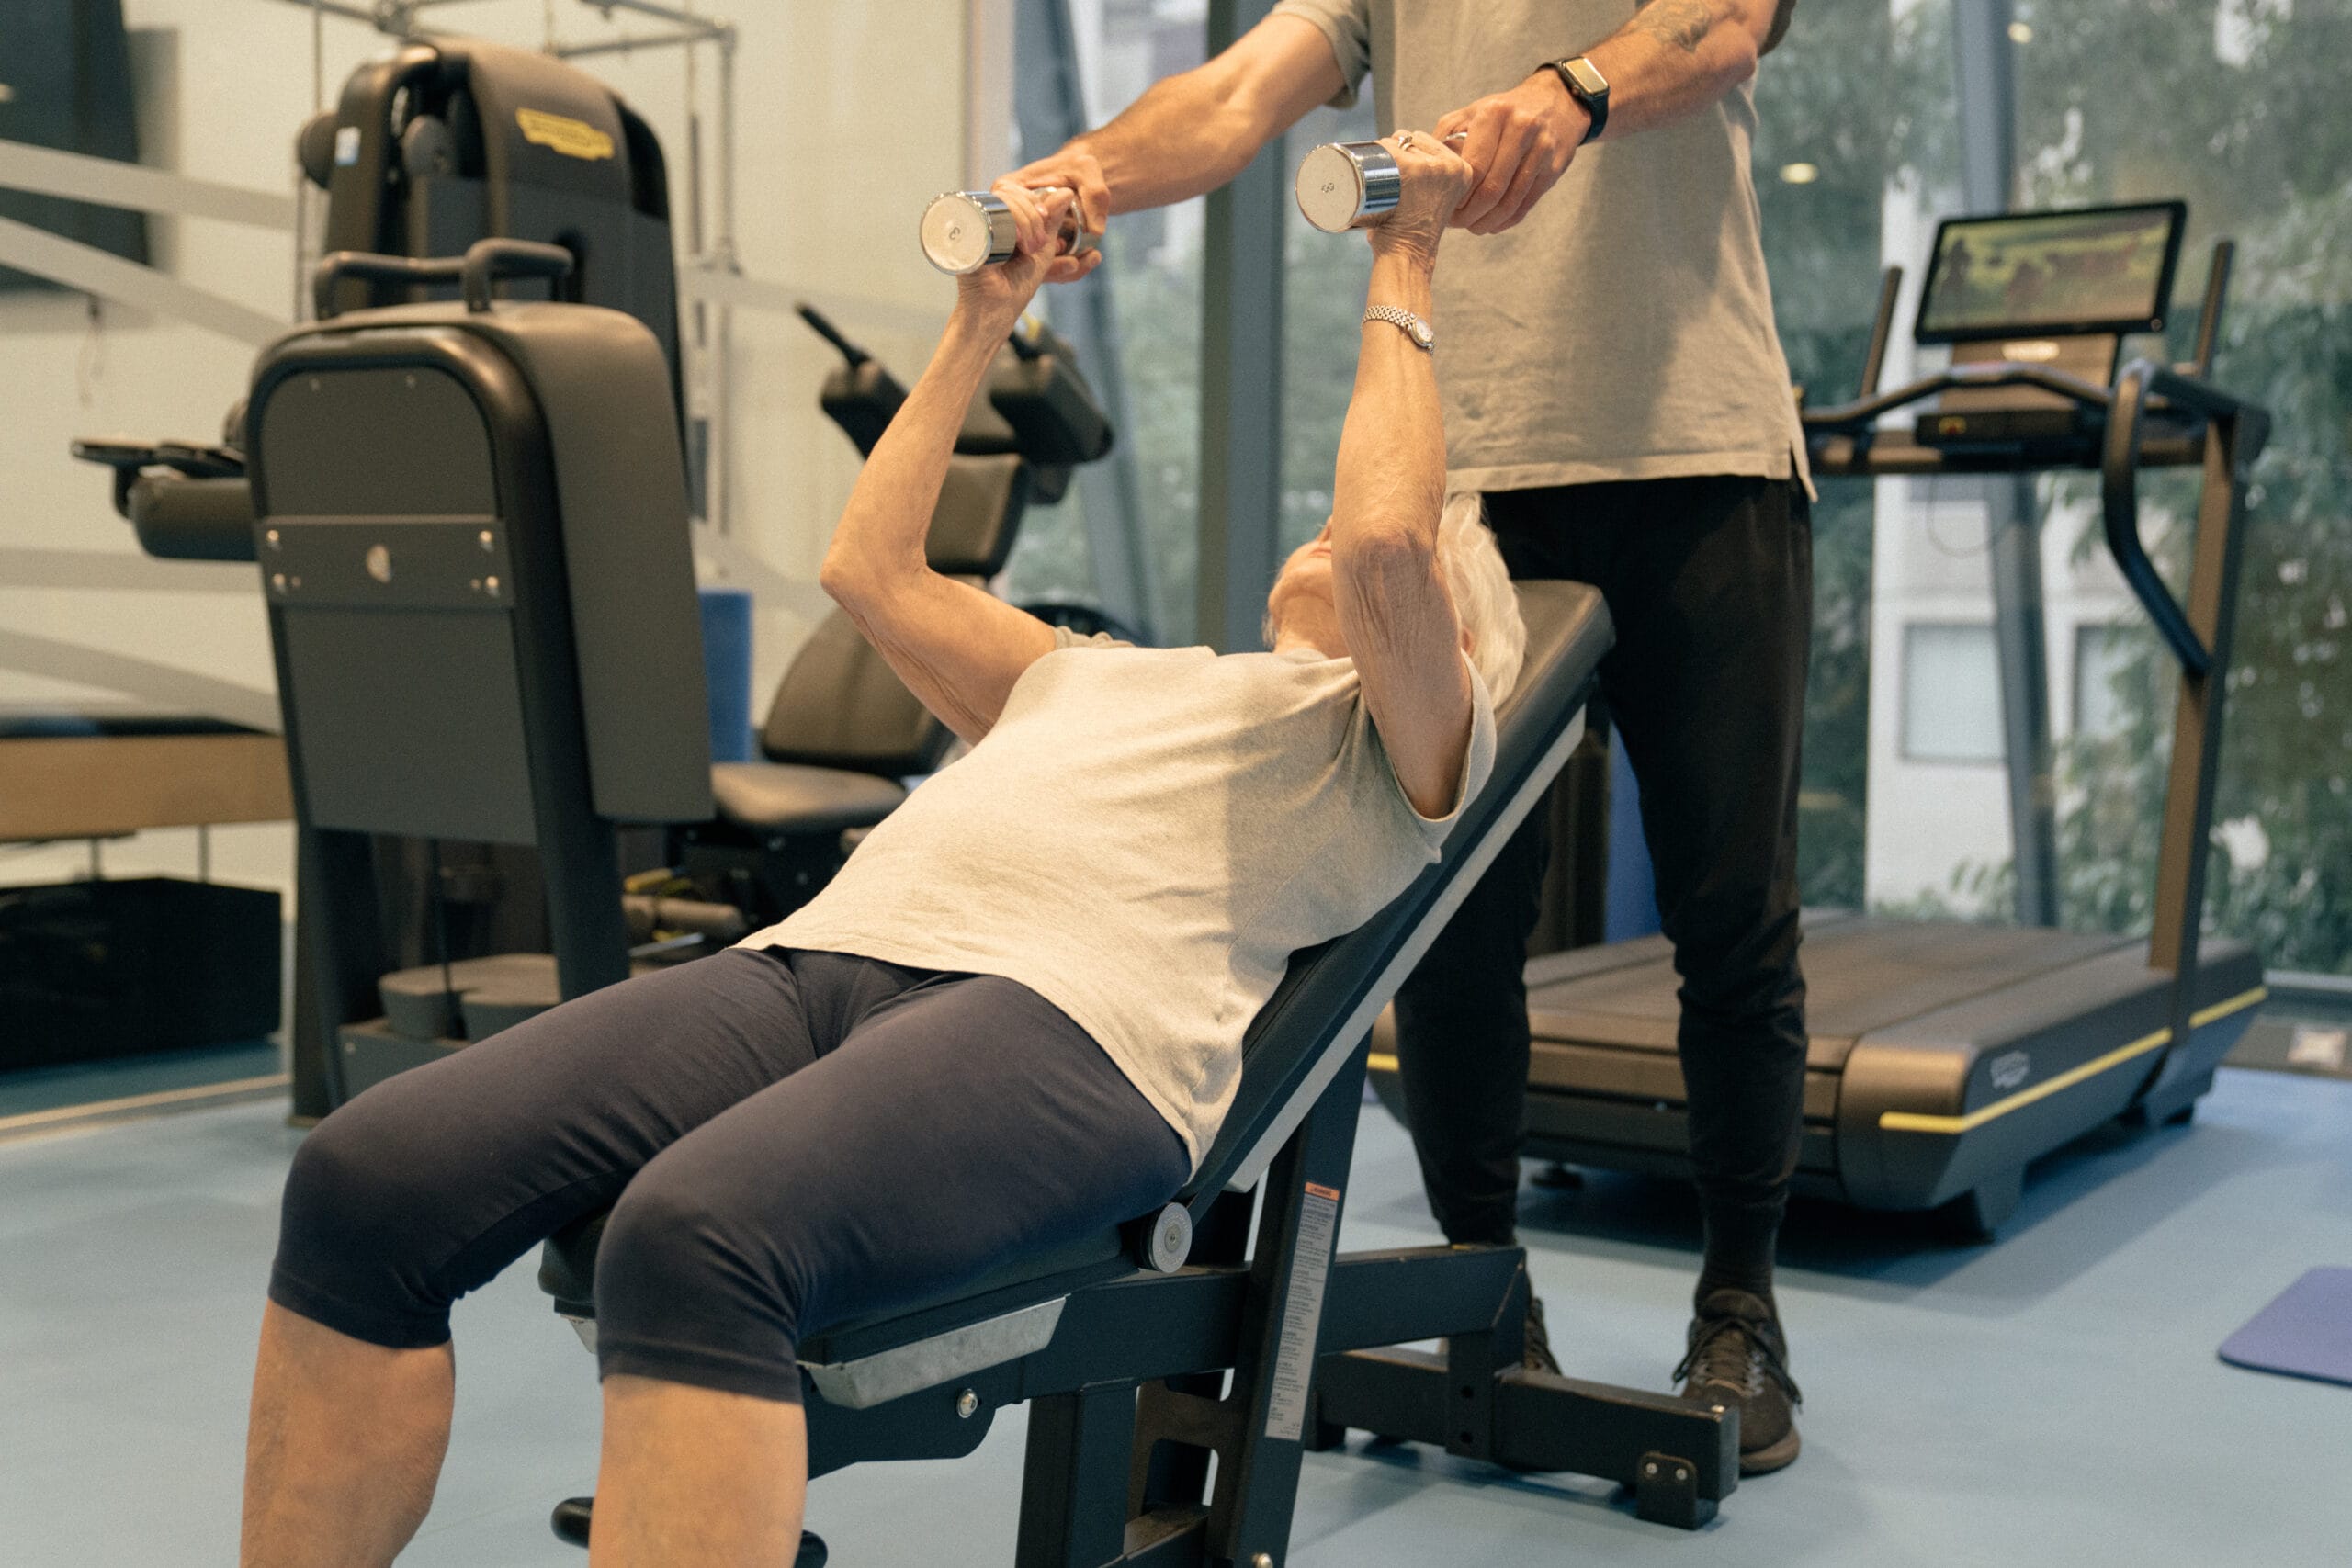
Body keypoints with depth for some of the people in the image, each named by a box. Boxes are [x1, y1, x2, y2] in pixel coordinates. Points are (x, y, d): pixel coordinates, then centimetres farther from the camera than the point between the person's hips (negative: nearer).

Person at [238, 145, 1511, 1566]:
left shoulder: (1400, 738, 19)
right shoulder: (1099, 672, 39)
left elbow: (1385, 544, -1)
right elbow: (871, 568, 41)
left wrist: (1404, 268, 13)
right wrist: (986, 322, 44)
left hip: (1071, 1014, -7)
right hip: (821, 952, 7)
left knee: (694, 1235, -39)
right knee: (367, 1179, -18)